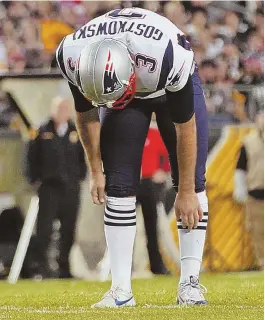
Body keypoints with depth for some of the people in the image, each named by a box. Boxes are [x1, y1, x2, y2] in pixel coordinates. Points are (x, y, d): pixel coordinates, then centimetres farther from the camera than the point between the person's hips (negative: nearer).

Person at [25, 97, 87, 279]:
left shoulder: (76, 133, 6)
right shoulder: (43, 133, 1)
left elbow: (85, 157, 13)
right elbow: (32, 157, 4)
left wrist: (80, 177, 5)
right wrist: (35, 179, 0)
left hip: (71, 188, 2)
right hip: (48, 187, -2)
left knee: (68, 229, 6)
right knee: (45, 227, -9)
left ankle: (64, 267, 15)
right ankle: (42, 262, -5)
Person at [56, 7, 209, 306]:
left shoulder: (169, 58, -44)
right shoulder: (71, 57, -34)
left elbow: (185, 126, -28)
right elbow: (86, 113, -11)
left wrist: (186, 191, -19)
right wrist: (96, 171, -5)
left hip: (172, 88, -2)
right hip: (123, 86, 2)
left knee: (192, 180, -11)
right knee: (118, 186, -9)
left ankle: (190, 283, -6)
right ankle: (121, 289, -9)